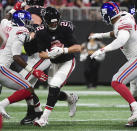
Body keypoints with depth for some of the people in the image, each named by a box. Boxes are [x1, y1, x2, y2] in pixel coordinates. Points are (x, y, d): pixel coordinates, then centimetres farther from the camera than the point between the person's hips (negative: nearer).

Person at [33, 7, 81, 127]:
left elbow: (78, 48, -23)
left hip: (67, 62, -5)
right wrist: (50, 55, -33)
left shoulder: (64, 30, -19)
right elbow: (41, 54, -10)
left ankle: (44, 118, -19)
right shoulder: (42, 33, -11)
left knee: (54, 87, -20)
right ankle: (71, 98, 39)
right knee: (54, 92, 6)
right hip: (54, 64, 5)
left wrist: (62, 50, -37)